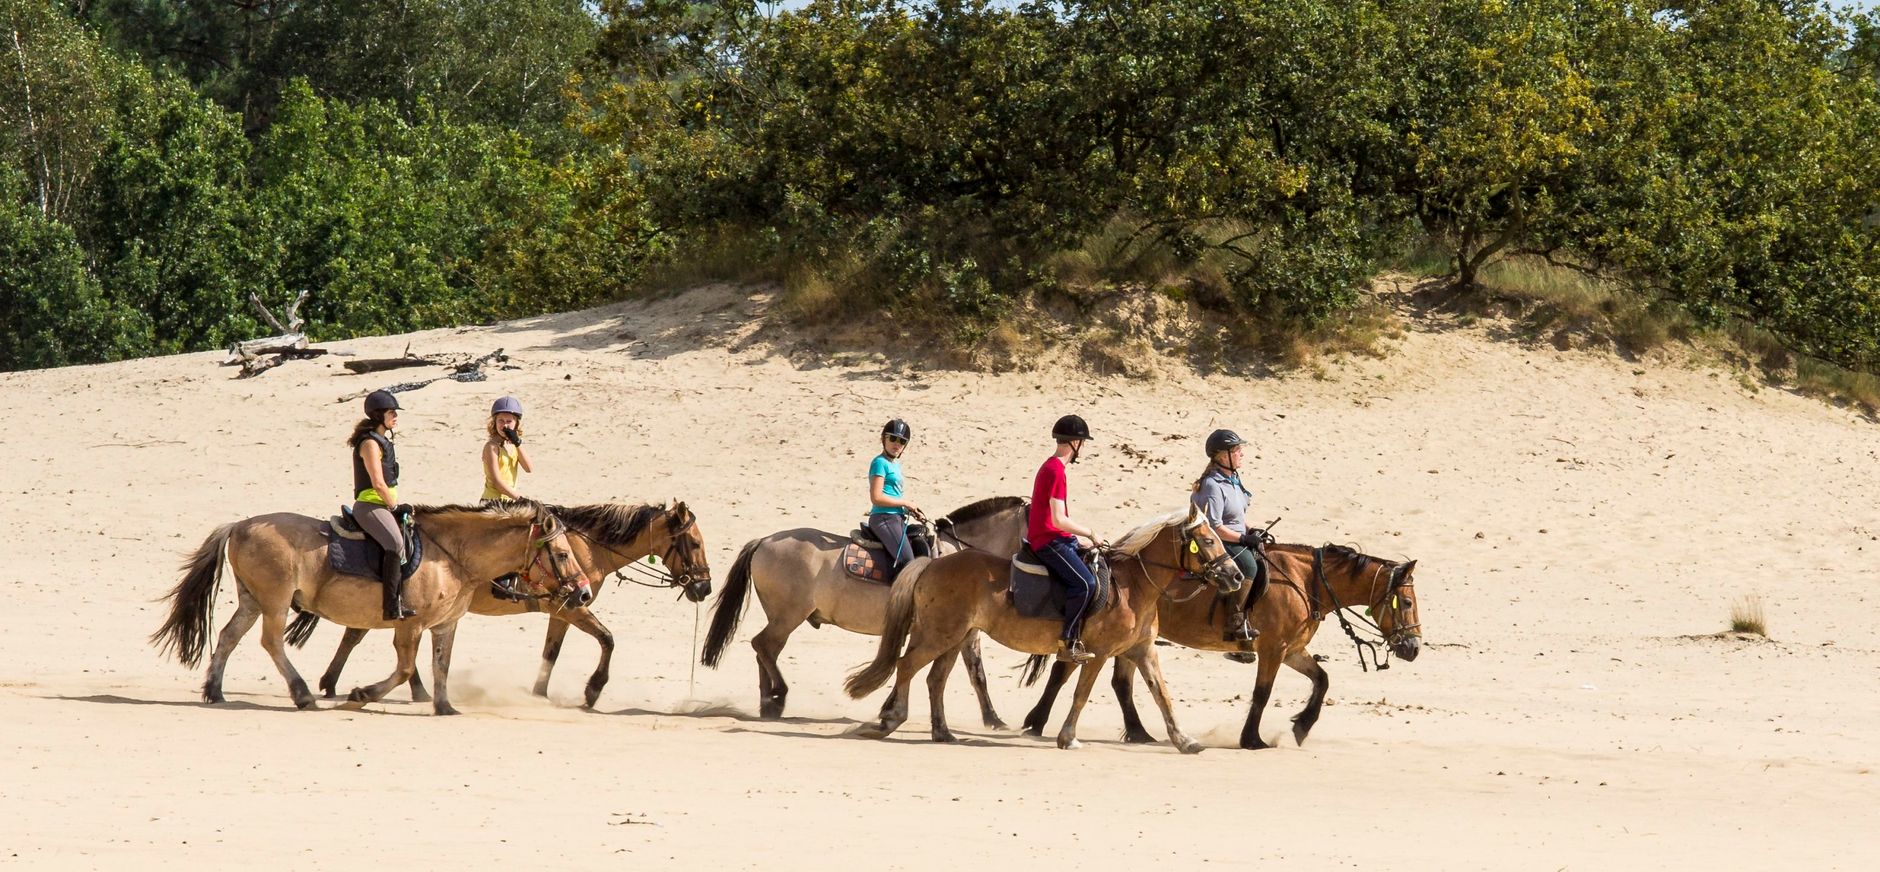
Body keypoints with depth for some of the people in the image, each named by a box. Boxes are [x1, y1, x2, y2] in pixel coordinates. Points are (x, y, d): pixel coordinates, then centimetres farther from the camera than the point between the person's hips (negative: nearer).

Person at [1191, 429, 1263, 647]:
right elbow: (1214, 527, -22)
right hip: (1214, 544, -10)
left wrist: (1252, 532, 7)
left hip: (1236, 538, 10)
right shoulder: (1213, 486, -19)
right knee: (1247, 564, -30)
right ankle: (1235, 623, -28)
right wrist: (1244, 538, -19)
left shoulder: (1233, 478, 11)